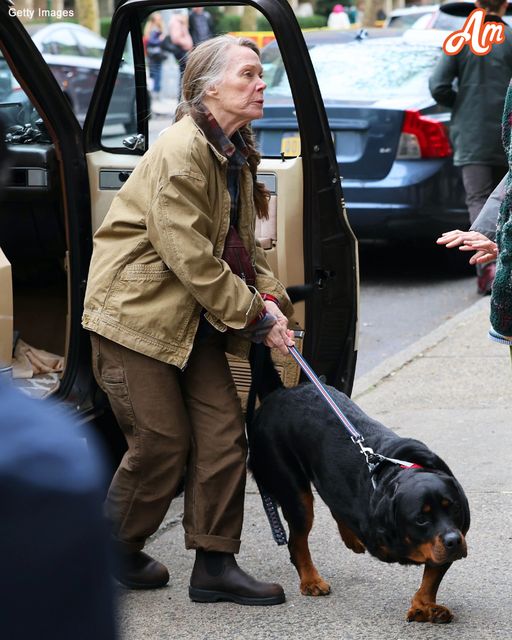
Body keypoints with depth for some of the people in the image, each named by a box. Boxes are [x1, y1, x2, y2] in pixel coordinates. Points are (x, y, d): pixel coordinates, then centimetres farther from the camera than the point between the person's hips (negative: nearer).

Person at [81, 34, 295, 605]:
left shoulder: (233, 152, 9)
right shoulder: (180, 152, -21)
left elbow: (241, 242, 14)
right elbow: (190, 258, -24)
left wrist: (269, 298, -4)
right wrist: (255, 316, -17)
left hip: (192, 318, 9)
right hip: (136, 312, -9)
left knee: (223, 433, 2)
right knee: (163, 444, -3)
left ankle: (214, 567, 10)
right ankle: (114, 555, 20)